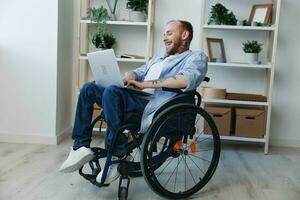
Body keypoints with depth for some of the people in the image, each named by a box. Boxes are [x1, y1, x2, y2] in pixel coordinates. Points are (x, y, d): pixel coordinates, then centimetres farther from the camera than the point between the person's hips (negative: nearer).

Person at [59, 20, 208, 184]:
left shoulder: (196, 57, 4)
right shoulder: (159, 57, 32)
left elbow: (187, 80, -17)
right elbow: (139, 72, 29)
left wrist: (145, 84, -16)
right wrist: (130, 75, 2)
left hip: (153, 105, -9)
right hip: (136, 99, 9)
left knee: (111, 91, -31)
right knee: (89, 88, 0)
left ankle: (118, 155, -19)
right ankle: (80, 147, -6)